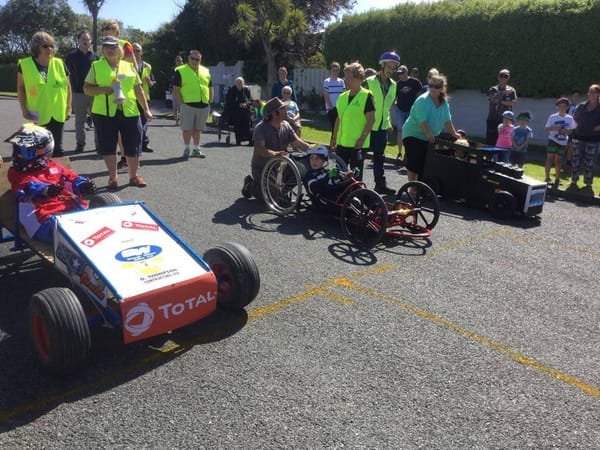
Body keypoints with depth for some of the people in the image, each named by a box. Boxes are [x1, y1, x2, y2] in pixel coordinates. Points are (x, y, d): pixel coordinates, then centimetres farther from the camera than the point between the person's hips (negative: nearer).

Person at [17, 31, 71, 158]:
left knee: (57, 147, 11)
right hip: (37, 115, -2)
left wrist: (68, 108, 4)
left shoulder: (59, 64, 2)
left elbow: (67, 87, 8)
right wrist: (24, 109, -7)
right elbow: (20, 88, 0)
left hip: (57, 114, 2)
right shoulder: (25, 65, -5)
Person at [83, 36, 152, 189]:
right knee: (108, 146, 4)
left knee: (133, 145, 5)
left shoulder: (129, 66, 12)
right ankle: (113, 177, 17)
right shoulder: (96, 66, 7)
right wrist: (103, 89, -14)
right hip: (105, 113, -1)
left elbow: (138, 90, 15)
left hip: (129, 112, 1)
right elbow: (86, 88, 4)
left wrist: (146, 109, 10)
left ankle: (134, 176, 21)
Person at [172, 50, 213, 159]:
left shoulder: (206, 71, 15)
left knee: (198, 129, 13)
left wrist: (210, 101, 7)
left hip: (203, 106, 4)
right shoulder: (180, 71, 0)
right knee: (187, 128, 0)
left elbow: (210, 87, 19)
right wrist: (182, 103, -11)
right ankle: (186, 149, 13)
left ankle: (196, 149, 22)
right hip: (188, 105, -4)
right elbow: (176, 89, -4)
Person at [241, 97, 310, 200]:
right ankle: (250, 185, 19)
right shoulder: (261, 128, -19)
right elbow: (260, 149, -32)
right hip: (261, 168, -5)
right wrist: (274, 153, -51)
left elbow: (298, 143, -5)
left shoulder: (286, 126, 0)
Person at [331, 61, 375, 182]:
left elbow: (371, 119, -11)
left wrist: (362, 138, -18)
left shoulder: (366, 96, -8)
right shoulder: (343, 96, 11)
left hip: (358, 144, -6)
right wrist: (334, 138, 15)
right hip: (342, 142, 7)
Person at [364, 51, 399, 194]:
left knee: (380, 157, 12)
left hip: (383, 127, 6)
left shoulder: (393, 85, 9)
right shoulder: (369, 82, -10)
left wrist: (389, 123, 18)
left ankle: (380, 184, 20)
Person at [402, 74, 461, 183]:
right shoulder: (423, 100, -18)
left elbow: (447, 121, 10)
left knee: (424, 164, 9)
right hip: (413, 134, -7)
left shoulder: (444, 102, 4)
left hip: (429, 138, 7)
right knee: (413, 164, -10)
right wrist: (429, 134, -38)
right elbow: (422, 121, -28)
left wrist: (454, 134, 10)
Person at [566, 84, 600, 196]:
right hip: (579, 137, 3)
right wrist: (576, 126, 5)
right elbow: (574, 118, 22)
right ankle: (573, 183, 15)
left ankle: (588, 185, 9)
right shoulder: (581, 106, 7)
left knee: (589, 163, 0)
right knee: (576, 161, 5)